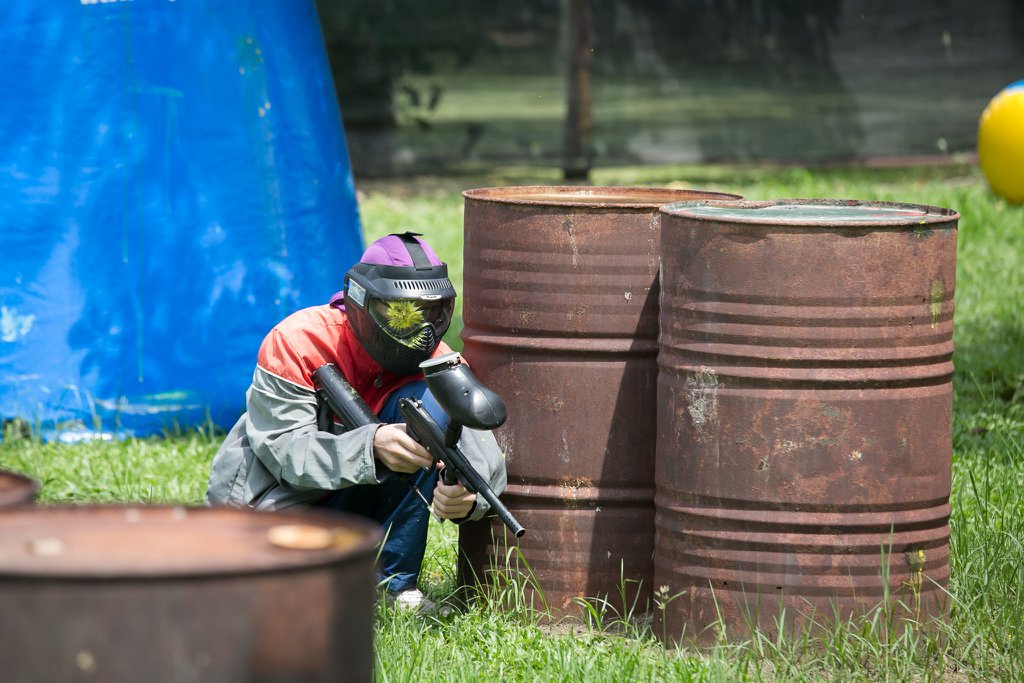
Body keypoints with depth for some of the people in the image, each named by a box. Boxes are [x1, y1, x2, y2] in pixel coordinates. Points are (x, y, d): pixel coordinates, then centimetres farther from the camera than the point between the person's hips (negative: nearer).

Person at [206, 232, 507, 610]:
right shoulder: (298, 342, -19)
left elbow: (482, 449, -21)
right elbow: (286, 451, -26)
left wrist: (465, 495, -46)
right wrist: (372, 446, -44)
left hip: (355, 500, 4)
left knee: (426, 402, -21)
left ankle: (396, 583, -17)